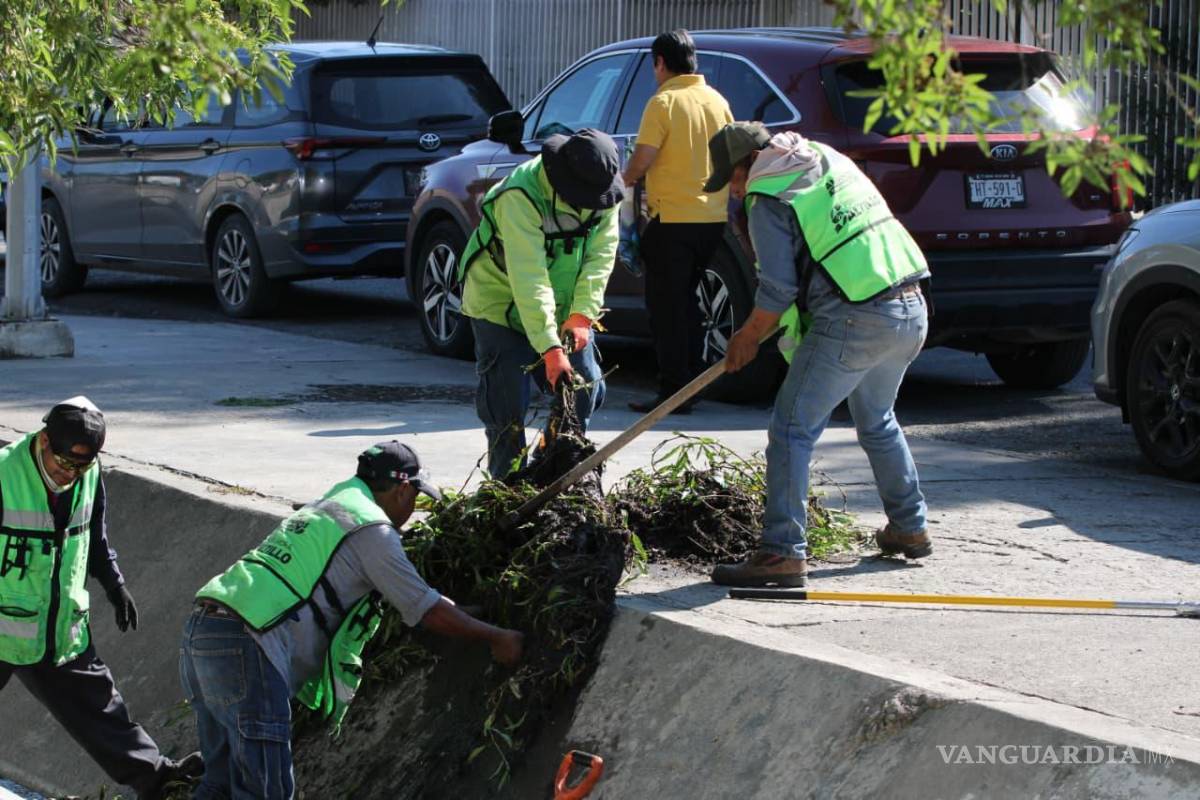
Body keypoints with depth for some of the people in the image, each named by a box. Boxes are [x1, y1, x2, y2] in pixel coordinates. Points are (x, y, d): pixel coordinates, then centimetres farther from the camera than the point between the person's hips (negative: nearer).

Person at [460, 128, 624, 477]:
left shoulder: (603, 191, -13)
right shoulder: (521, 196, -34)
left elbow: (601, 256, -12)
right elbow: (528, 279, -38)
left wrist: (582, 315, -26)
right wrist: (550, 348, -42)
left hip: (564, 308, 6)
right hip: (502, 302, -6)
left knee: (584, 388, 4)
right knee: (508, 402, -10)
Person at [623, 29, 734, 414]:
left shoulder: (664, 102, -12)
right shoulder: (717, 101, 9)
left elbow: (642, 160, -16)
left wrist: (625, 181, 5)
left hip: (673, 219, -7)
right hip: (713, 216, 7)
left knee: (667, 308, -1)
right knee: (687, 301, 19)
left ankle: (673, 393, -3)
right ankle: (692, 382, 21)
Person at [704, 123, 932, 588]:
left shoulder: (769, 202, -5)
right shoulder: (832, 161, 19)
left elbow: (778, 289, -9)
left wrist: (748, 339, 8)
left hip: (854, 321, -8)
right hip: (913, 310, 9)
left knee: (791, 431, -5)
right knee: (878, 422, 28)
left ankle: (783, 551, -12)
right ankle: (909, 528, 36)